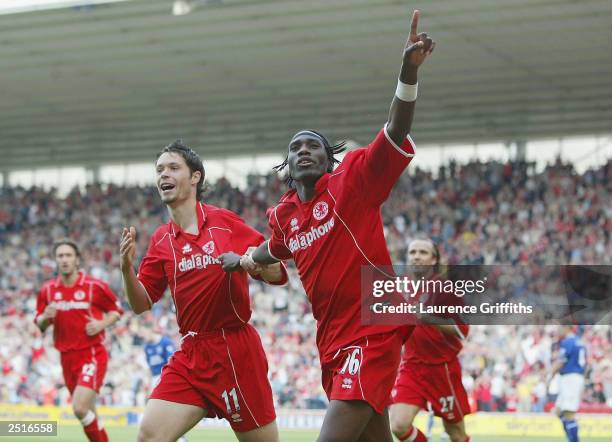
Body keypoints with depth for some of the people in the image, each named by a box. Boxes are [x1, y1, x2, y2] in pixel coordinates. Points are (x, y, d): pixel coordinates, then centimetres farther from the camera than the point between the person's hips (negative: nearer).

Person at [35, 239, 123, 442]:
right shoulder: (47, 290, 5)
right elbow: (40, 325, 13)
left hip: (93, 354, -5)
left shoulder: (95, 286, -5)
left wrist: (102, 324, -13)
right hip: (67, 357, 5)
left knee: (80, 408, -20)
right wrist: (45, 317, -9)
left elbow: (116, 310, 6)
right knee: (88, 412, 11)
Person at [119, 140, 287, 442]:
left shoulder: (224, 222, -3)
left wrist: (244, 260, -21)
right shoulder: (161, 240, 8)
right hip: (191, 356, 4)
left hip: (238, 349, -4)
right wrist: (126, 267, -9)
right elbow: (141, 304, 9)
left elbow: (276, 275, -1)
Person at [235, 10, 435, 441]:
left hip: (371, 336, -7)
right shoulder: (284, 214, 12)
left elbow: (397, 131, -20)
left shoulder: (353, 181, -6)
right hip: (332, 343, 7)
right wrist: (248, 256, 20)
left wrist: (409, 70, -32)